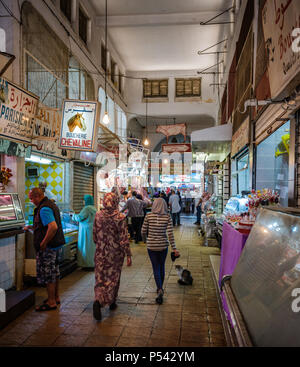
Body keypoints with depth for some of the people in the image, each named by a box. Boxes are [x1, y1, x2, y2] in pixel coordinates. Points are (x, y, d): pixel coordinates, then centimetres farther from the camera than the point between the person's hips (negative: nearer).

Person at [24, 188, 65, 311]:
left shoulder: (44, 209, -20)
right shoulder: (50, 204, 13)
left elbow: (53, 227, -31)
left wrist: (44, 243, -23)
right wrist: (31, 227, 22)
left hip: (47, 246, -10)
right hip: (55, 244, 10)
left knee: (47, 273, 1)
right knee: (54, 272, 19)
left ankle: (51, 302, 11)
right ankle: (56, 297, 31)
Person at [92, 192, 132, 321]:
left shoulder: (98, 216, -4)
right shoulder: (120, 217, -14)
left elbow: (94, 235, 5)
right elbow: (124, 238, -14)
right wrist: (128, 255, -8)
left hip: (101, 252, 2)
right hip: (115, 253, -2)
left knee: (100, 277, 8)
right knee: (113, 277, 14)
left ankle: (98, 301, -13)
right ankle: (111, 302, 27)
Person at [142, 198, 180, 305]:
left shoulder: (148, 216, -8)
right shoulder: (167, 217, -9)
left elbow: (143, 231, -2)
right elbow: (170, 233, -12)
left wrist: (147, 239, 19)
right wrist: (174, 248, -8)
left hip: (151, 245, -1)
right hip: (163, 245, 1)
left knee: (156, 268, 6)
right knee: (161, 267, 19)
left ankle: (160, 289, -10)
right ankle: (160, 288, 33)